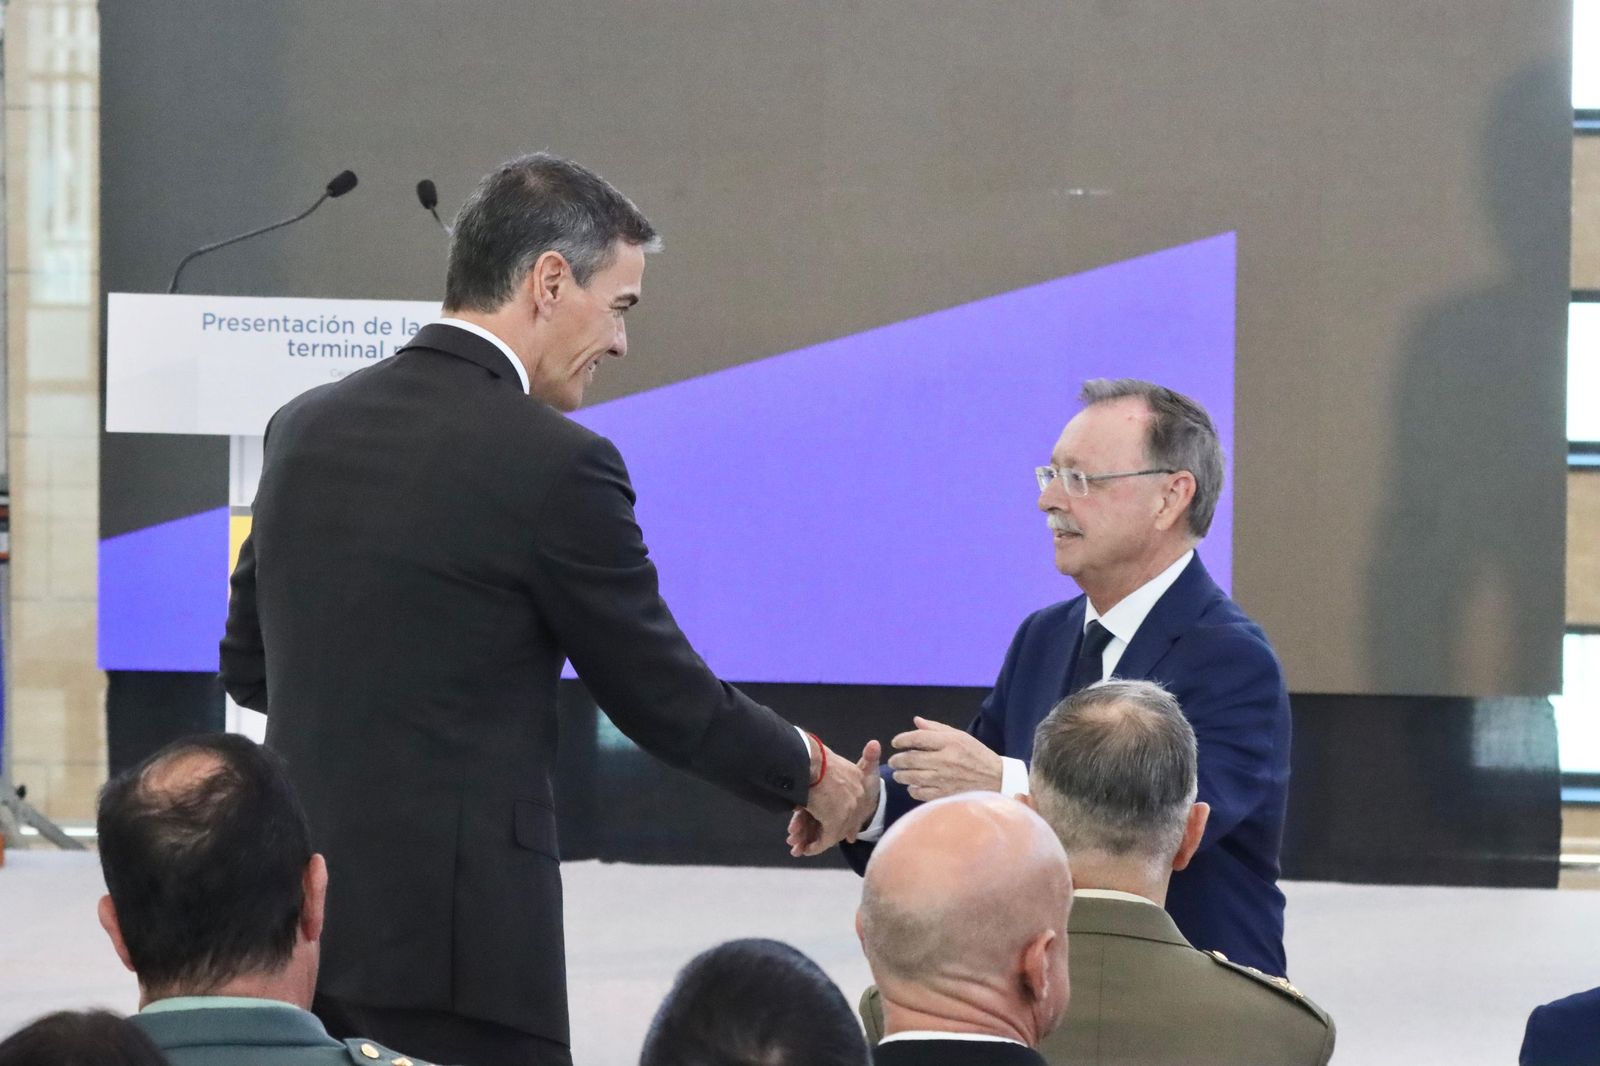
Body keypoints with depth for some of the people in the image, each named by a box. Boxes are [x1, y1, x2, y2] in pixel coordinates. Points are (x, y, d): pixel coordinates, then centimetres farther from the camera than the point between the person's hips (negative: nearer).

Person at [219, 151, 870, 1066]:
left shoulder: (306, 429, 8)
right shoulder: (554, 464, -12)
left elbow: (249, 666, 18)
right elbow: (665, 697, -3)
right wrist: (809, 770, 14)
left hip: (299, 922, 7)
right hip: (454, 943, -7)